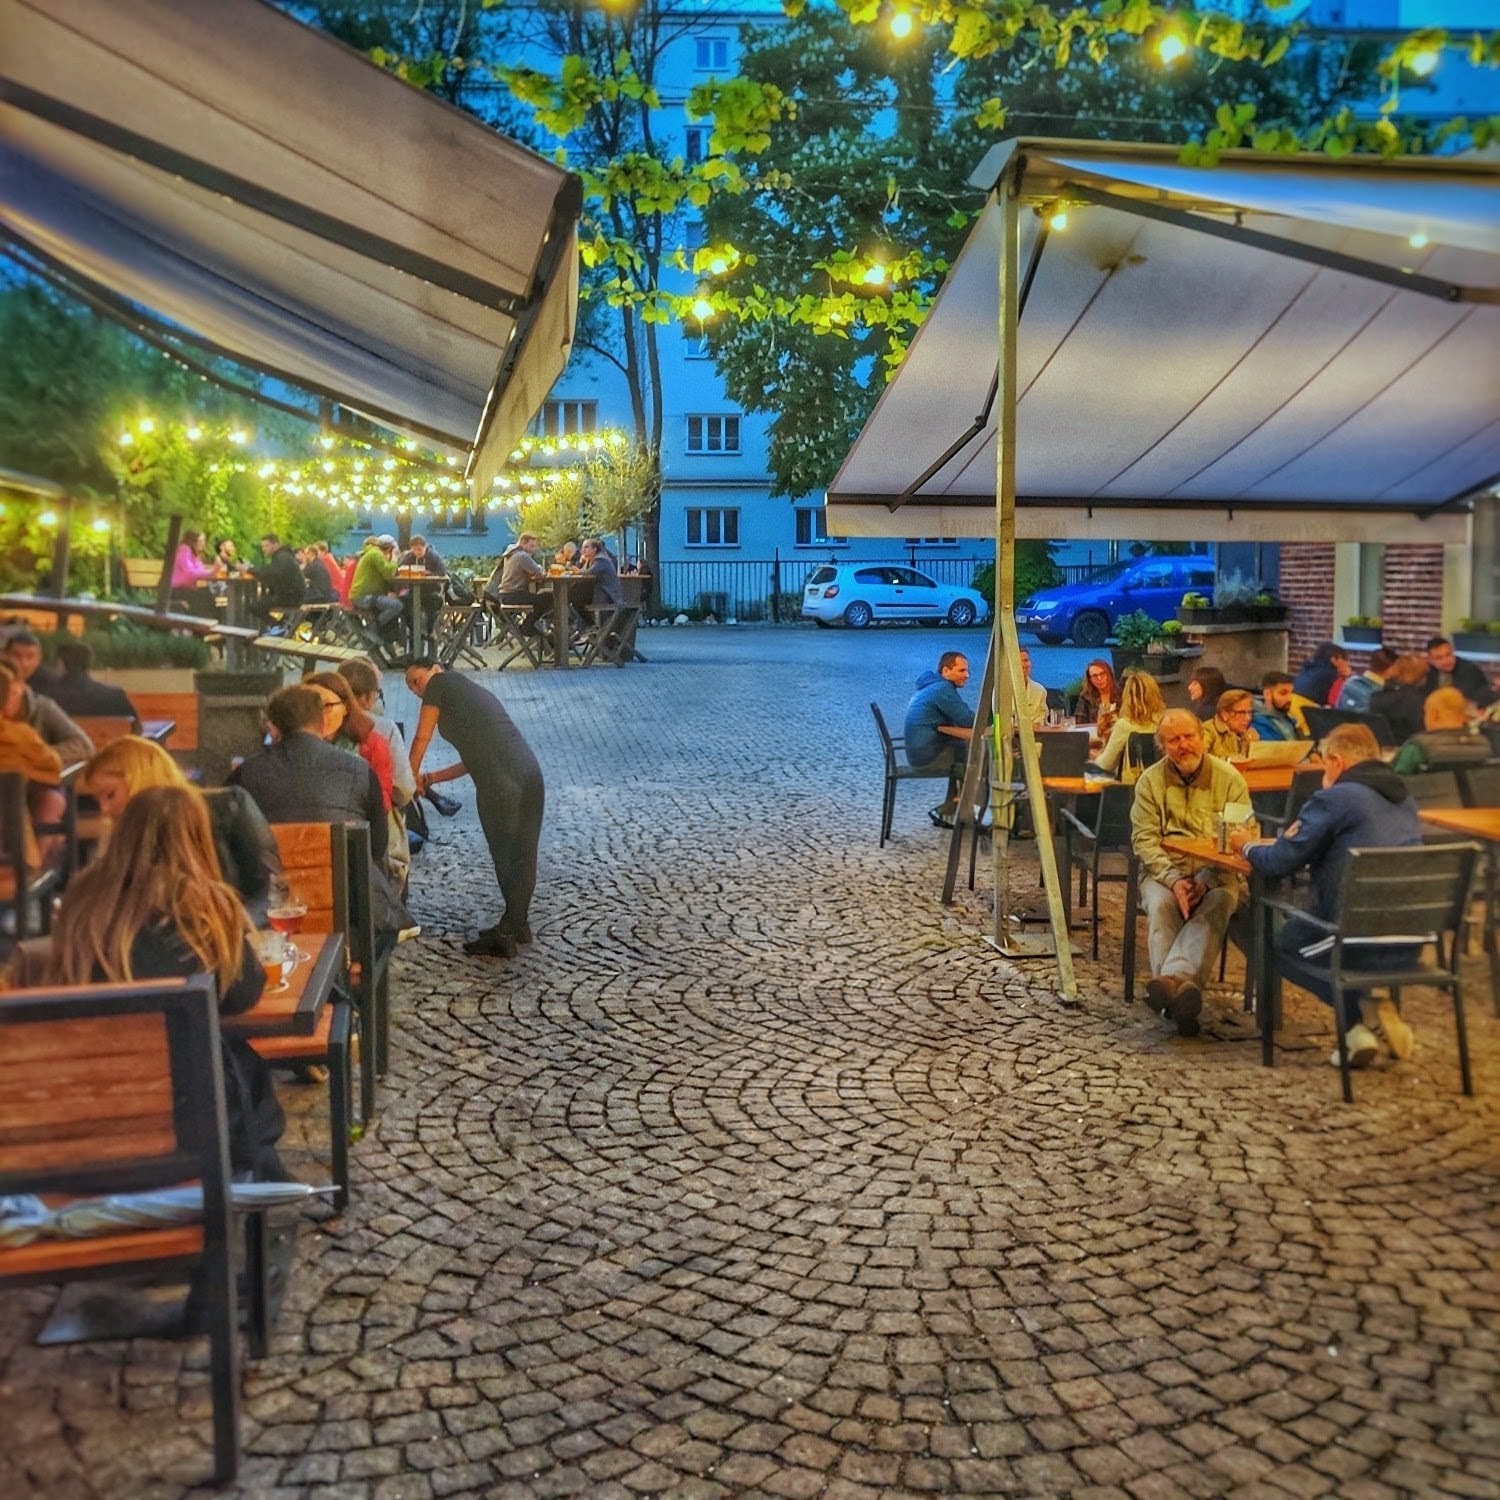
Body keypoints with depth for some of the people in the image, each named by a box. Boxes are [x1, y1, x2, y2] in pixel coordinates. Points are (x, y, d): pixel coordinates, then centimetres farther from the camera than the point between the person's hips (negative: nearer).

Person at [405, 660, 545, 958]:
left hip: (500, 781, -8)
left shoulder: (441, 682, 10)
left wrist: (410, 776, 28)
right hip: (529, 773, 8)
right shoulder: (475, 692, 30)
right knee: (522, 854, 16)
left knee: (504, 854, 1)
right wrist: (430, 778, 32)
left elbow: (422, 738, 13)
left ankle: (506, 935, 11)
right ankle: (517, 925, 29)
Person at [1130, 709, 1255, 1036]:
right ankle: (1180, 987, -50)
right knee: (1160, 904, -32)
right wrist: (1173, 880, -19)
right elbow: (1144, 839, -1)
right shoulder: (1151, 781, 6)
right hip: (1165, 869, 1)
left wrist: (1205, 881, -19)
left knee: (1217, 902, -34)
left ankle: (1173, 977, -55)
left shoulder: (1229, 778, 2)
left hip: (1218, 871, -1)